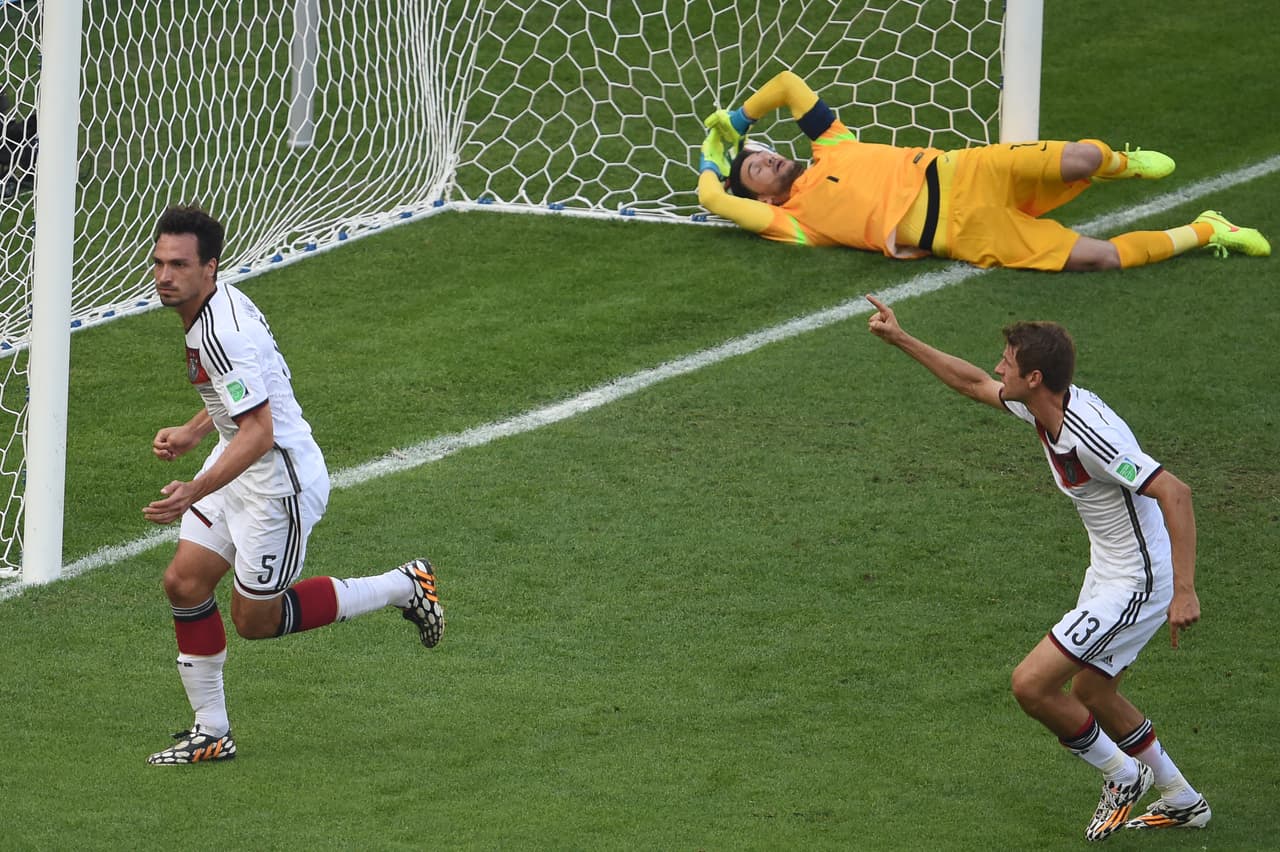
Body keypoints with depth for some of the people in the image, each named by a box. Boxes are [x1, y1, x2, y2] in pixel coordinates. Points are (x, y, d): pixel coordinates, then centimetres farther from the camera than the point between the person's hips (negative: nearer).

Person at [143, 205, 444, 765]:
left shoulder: (223, 334, -29)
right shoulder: (217, 306, 3)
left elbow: (258, 433, -33)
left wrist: (195, 492, -40)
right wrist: (191, 434, 17)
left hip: (279, 481, -10)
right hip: (240, 468, 10)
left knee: (255, 620, 4)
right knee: (184, 582, 3)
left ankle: (401, 588, 17)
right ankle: (211, 731, 13)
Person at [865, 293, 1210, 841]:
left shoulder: (1091, 435, -30)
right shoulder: (1043, 406, -2)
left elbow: (1175, 493, -33)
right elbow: (974, 384, 16)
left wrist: (1184, 590, -36)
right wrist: (901, 340, 17)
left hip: (1137, 583, -10)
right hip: (1109, 572, 10)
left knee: (1032, 684, -10)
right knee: (1091, 693, 23)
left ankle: (1122, 776, 10)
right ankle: (1182, 801, 36)